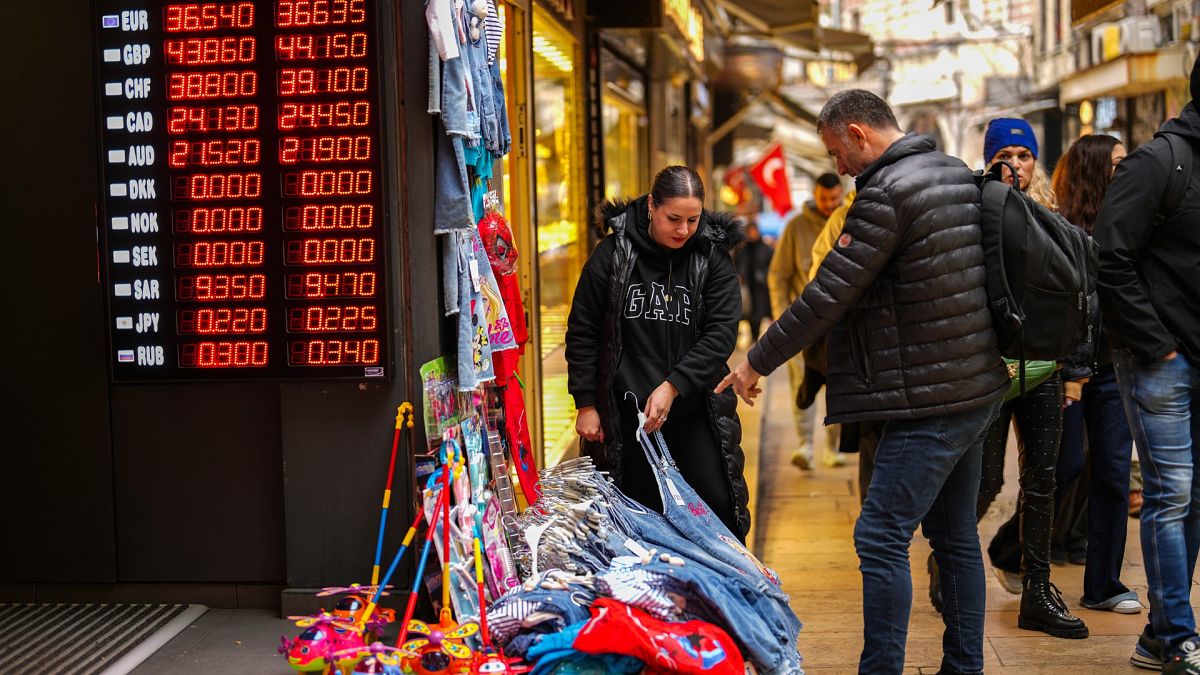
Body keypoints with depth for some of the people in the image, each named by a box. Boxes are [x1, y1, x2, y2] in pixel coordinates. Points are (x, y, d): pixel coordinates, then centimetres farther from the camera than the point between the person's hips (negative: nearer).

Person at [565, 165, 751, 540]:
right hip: (627, 411, 0)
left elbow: (721, 333, -8)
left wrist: (673, 386, -18)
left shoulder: (713, 257, -1)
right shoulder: (613, 253, -3)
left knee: (719, 505, -2)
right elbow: (582, 333, 2)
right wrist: (585, 404, 0)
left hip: (695, 407, 1)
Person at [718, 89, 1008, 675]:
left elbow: (829, 294, -16)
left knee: (881, 537, -8)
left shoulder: (887, 192, -16)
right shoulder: (959, 174, 13)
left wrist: (758, 361, -6)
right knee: (955, 535, 16)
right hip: (979, 388, 10)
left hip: (931, 399, -10)